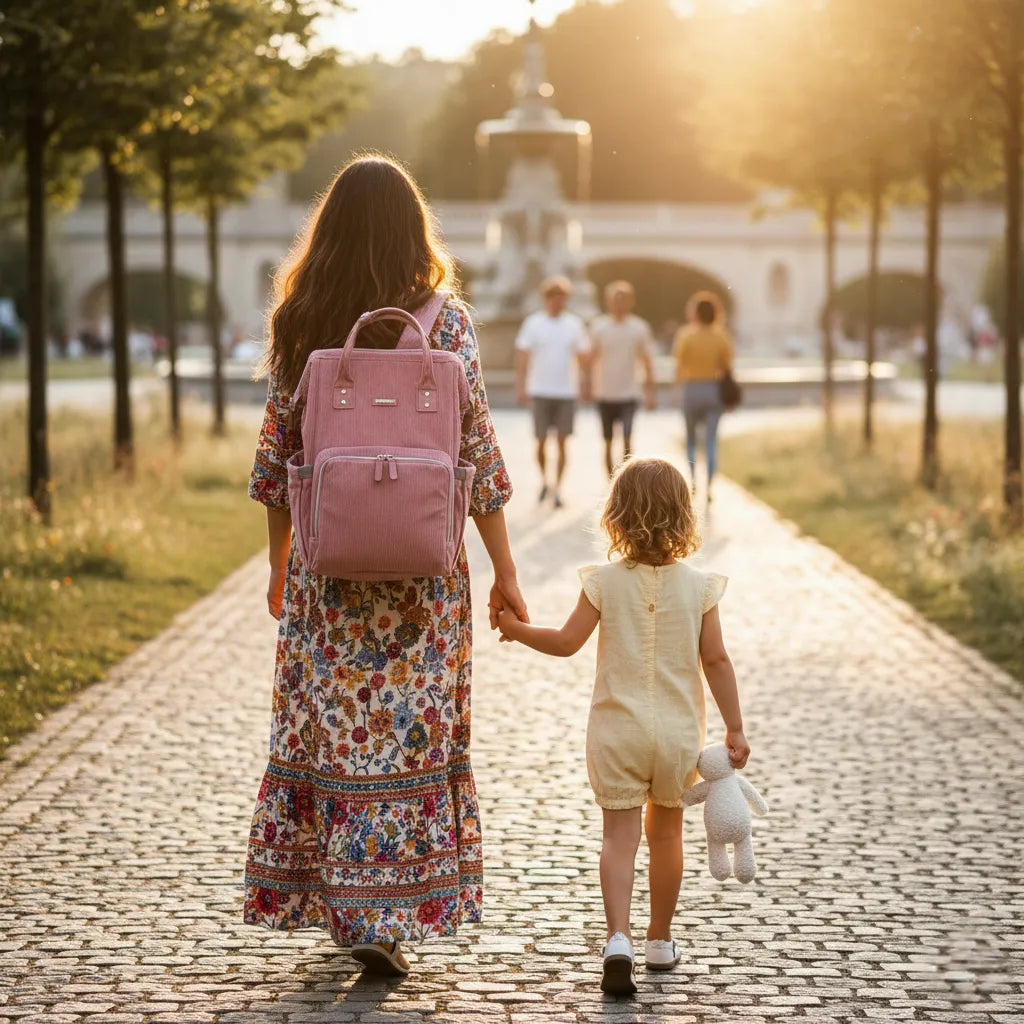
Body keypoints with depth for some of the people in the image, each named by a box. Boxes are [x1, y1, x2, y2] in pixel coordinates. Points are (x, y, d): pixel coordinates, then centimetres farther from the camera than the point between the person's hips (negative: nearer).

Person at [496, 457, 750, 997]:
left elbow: (567, 642, -5)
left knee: (619, 834, -2)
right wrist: (735, 727, 1)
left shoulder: (604, 581, -7)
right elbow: (715, 659, -5)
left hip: (617, 729, -1)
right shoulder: (697, 586, -5)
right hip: (677, 731, 1)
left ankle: (619, 938, -21)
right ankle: (660, 940, 29)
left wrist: (518, 629, 12)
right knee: (666, 831, 18)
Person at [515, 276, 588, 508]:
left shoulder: (574, 324, 6)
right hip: (540, 391, -1)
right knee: (541, 440, 1)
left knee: (562, 442, -1)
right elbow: (522, 357, 1)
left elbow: (582, 356, 8)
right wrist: (520, 387, -6)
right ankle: (544, 479, 24)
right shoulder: (533, 323, 1)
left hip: (567, 391, 1)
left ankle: (557, 488, 4)